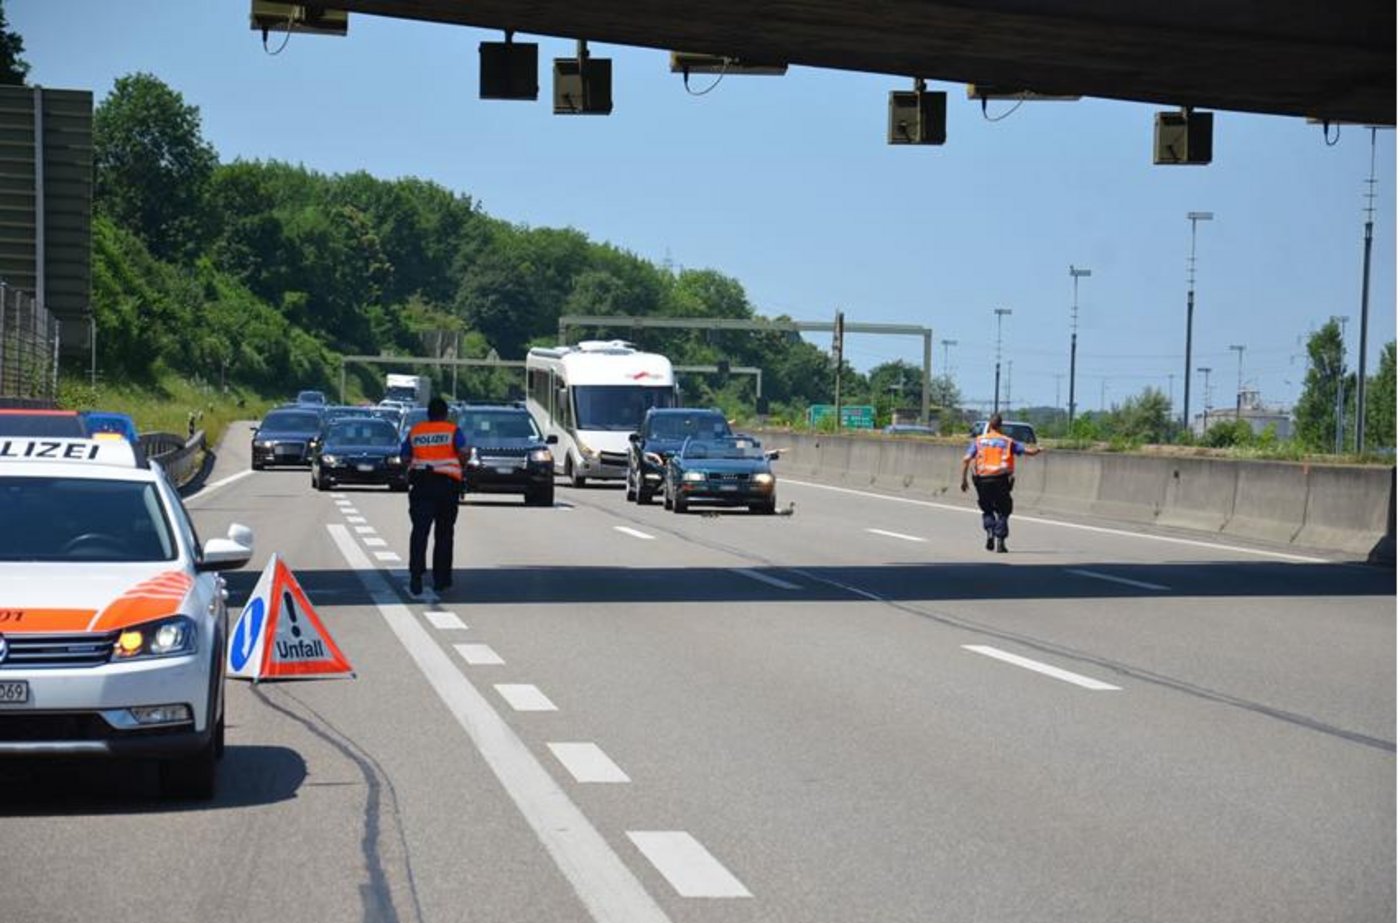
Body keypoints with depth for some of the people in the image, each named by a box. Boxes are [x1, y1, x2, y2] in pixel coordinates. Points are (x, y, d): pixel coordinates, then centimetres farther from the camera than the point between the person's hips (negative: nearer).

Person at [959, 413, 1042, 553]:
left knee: (987, 510, 20)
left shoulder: (979, 441, 7)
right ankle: (1000, 540, -4)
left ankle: (990, 532, -3)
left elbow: (966, 459, -3)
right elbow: (1028, 450, 5)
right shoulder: (1008, 441, 6)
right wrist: (1038, 449, 28)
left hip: (983, 480, 1)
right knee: (1003, 512, 8)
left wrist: (964, 479, 3)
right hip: (1001, 480, -1)